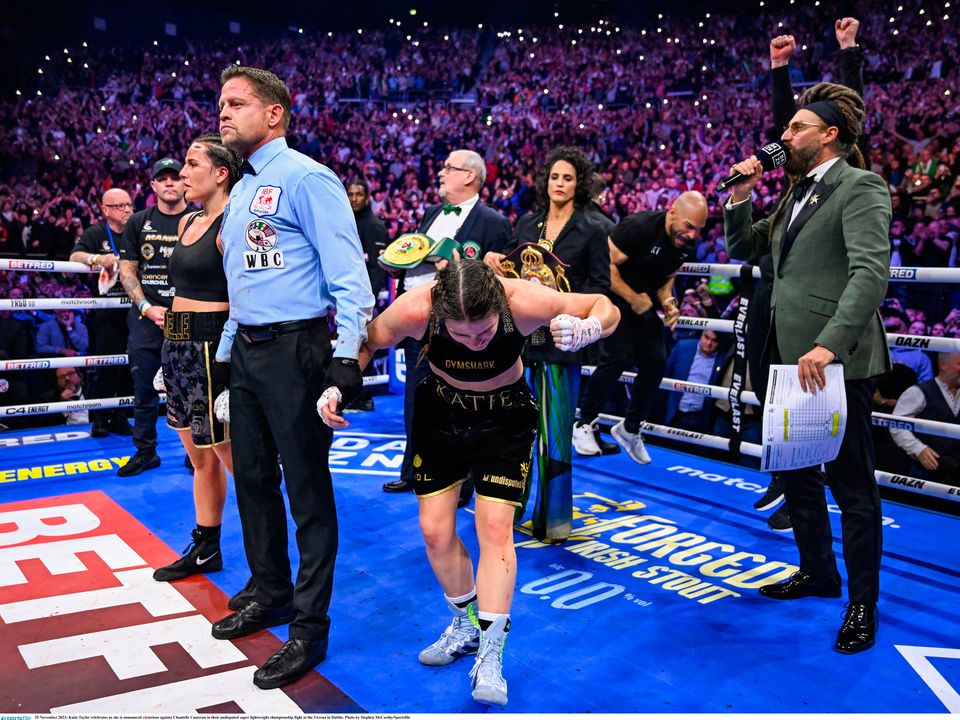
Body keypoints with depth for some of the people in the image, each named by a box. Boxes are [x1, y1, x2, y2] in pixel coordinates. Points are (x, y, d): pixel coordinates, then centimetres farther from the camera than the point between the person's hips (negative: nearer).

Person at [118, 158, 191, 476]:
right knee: (144, 387, 8)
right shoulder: (139, 223, 9)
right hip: (147, 316, 2)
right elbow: (127, 270, 8)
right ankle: (145, 452, 20)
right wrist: (147, 308, -6)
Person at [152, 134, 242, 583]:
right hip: (177, 344, 9)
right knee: (200, 456, 17)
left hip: (210, 347, -9)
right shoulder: (187, 222, 14)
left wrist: (233, 363, -21)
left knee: (233, 455, -3)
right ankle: (205, 549, 29)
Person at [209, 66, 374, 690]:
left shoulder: (305, 178, -9)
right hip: (246, 351, 9)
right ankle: (270, 594, 35)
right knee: (253, 478, 17)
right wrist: (227, 351, 21)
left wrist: (347, 356, -22)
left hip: (295, 350, -9)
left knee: (307, 488, -1)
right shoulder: (241, 191, 18)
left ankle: (310, 627, 11)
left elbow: (347, 273, -15)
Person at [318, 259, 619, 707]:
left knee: (495, 527, -11)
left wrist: (586, 329, -43)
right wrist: (338, 386, -27)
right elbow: (367, 343, -10)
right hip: (439, 414, 2)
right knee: (434, 529, 3)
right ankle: (466, 625, 27)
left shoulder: (523, 302, -34)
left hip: (505, 418, -2)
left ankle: (489, 657, -1)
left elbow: (606, 308, -21)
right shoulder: (414, 310, -32)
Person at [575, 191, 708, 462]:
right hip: (613, 295, -7)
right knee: (618, 357, -20)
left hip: (644, 302, 7)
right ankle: (585, 423, -1)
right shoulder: (638, 226, -25)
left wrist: (667, 301, -9)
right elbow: (606, 265, -24)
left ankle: (630, 428, 15)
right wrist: (634, 299, -22)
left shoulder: (685, 244, -3)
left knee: (655, 363, -4)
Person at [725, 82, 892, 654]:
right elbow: (741, 248, 23)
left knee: (852, 484, 2)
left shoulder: (860, 187, -9)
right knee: (795, 472, 18)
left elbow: (871, 272, -22)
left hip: (838, 362, -9)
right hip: (791, 357, 9)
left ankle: (863, 601, 16)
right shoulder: (798, 194, 17)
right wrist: (741, 194, 8)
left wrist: (828, 345, -30)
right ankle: (818, 572, 35)